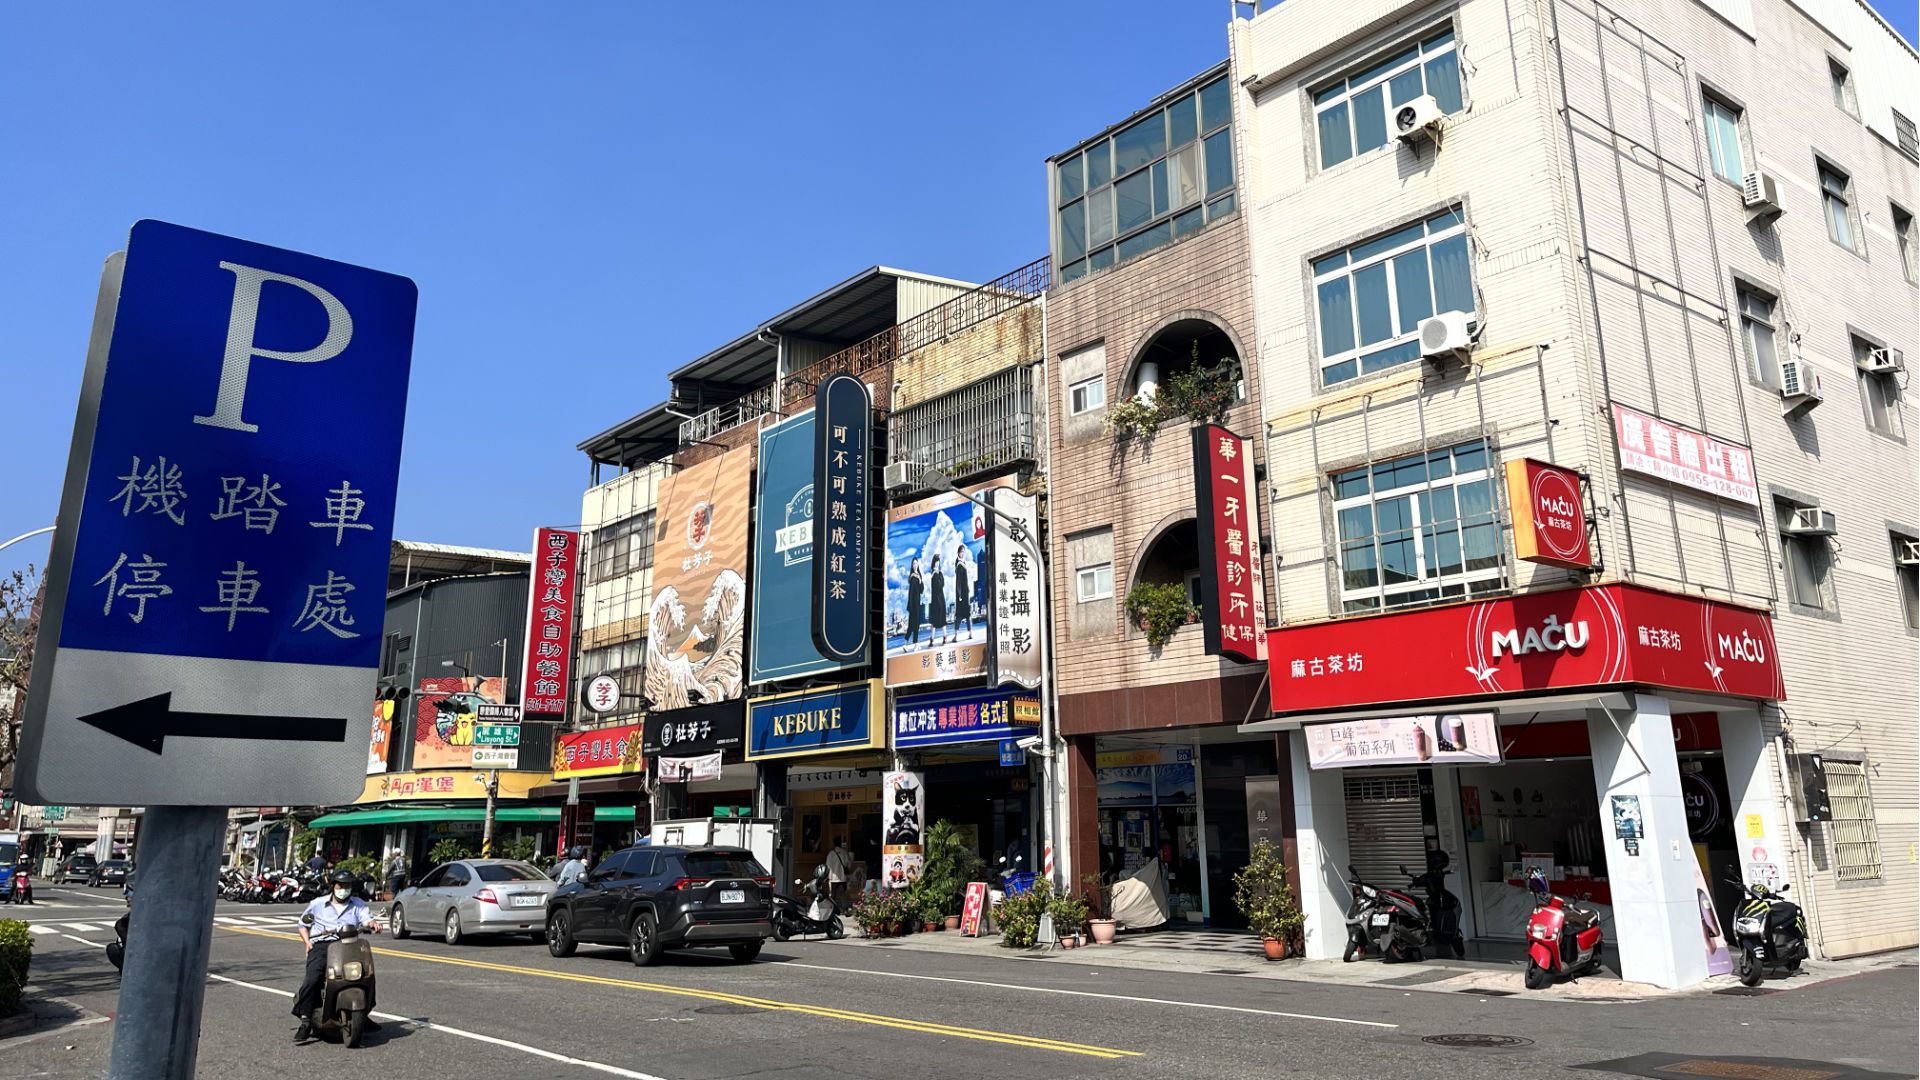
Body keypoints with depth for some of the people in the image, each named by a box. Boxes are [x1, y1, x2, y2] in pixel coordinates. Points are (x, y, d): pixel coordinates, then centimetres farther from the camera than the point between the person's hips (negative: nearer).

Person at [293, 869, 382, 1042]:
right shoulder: (318, 903, 19)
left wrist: (373, 923, -22)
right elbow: (303, 924, 21)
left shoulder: (358, 904, 19)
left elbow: (367, 918, 3)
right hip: (321, 945, -1)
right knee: (312, 979, -25)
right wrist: (307, 941, 3)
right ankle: (305, 1023, -19)